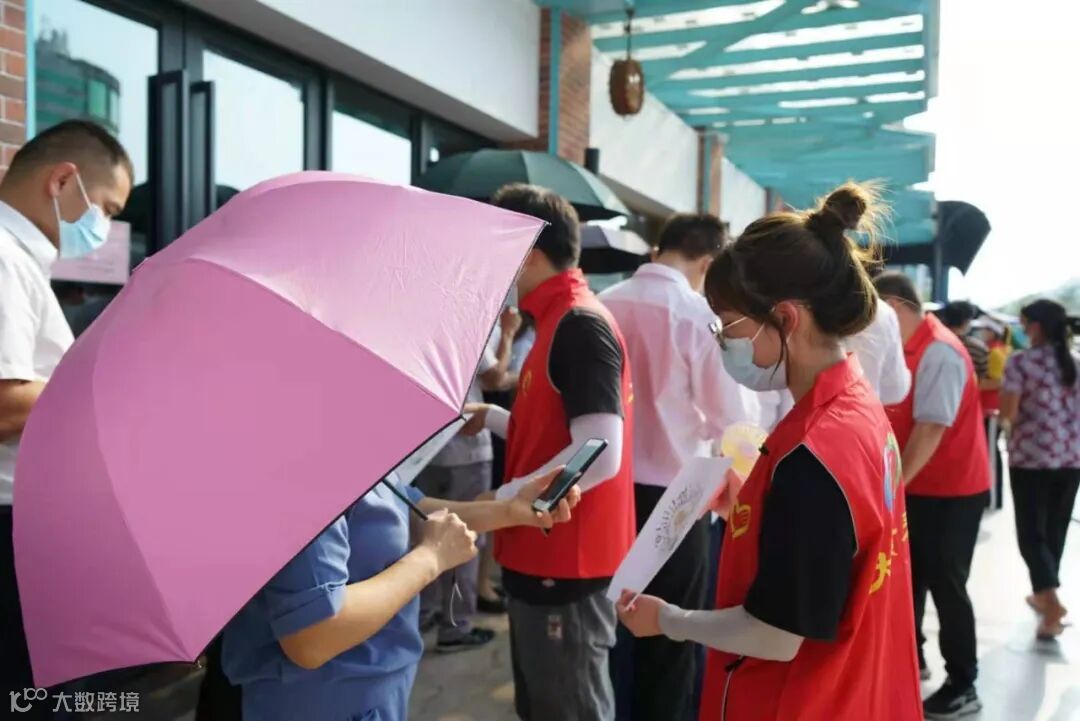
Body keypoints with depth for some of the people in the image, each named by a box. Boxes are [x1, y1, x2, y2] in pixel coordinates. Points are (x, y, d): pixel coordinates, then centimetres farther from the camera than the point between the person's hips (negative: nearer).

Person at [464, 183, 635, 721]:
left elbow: (598, 455, -26)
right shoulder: (559, 322, 13)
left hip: (566, 567, -10)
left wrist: (497, 502, -20)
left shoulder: (580, 325, -18)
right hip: (544, 559, 10)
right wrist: (490, 417, 16)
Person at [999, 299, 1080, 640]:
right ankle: (1043, 594, 30)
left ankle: (1052, 600, -17)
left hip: (1031, 457, -5)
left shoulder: (1020, 362, -9)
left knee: (1031, 532, 0)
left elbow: (1007, 413, -12)